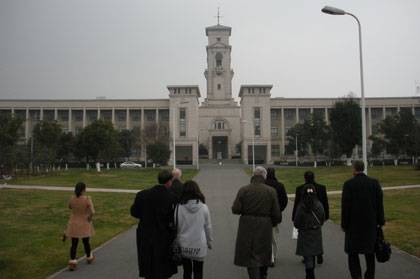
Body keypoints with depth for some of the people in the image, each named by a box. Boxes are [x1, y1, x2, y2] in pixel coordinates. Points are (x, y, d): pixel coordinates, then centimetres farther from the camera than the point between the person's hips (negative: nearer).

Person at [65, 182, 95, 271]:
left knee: (74, 244, 9)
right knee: (86, 242, 17)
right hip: (84, 224, -2)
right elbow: (92, 212, -29)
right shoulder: (87, 199, -21)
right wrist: (90, 218, -9)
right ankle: (89, 258, 37)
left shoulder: (72, 199, -10)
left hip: (74, 224, 2)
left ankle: (72, 262, 1)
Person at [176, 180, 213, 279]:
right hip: (199, 245, 0)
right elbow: (208, 227, 0)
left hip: (184, 245, 0)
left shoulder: (179, 208, -11)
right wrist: (209, 241, 15)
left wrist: (176, 243, 9)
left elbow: (176, 227, -4)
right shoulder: (204, 207, -9)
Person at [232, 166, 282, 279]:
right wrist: (273, 223, 14)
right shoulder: (271, 191, -4)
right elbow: (276, 214, -5)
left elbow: (235, 209, -11)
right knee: (263, 253, 21)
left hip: (247, 227, -1)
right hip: (264, 227, 2)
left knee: (251, 257, 4)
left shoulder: (243, 190, -6)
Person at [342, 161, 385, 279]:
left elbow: (345, 206, -11)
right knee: (369, 251, 14)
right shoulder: (375, 183, -1)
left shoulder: (348, 184, -11)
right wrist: (380, 221, 8)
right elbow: (379, 203, 0)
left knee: (353, 251, 7)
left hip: (354, 223, -3)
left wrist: (344, 224, -3)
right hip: (371, 223, 3)